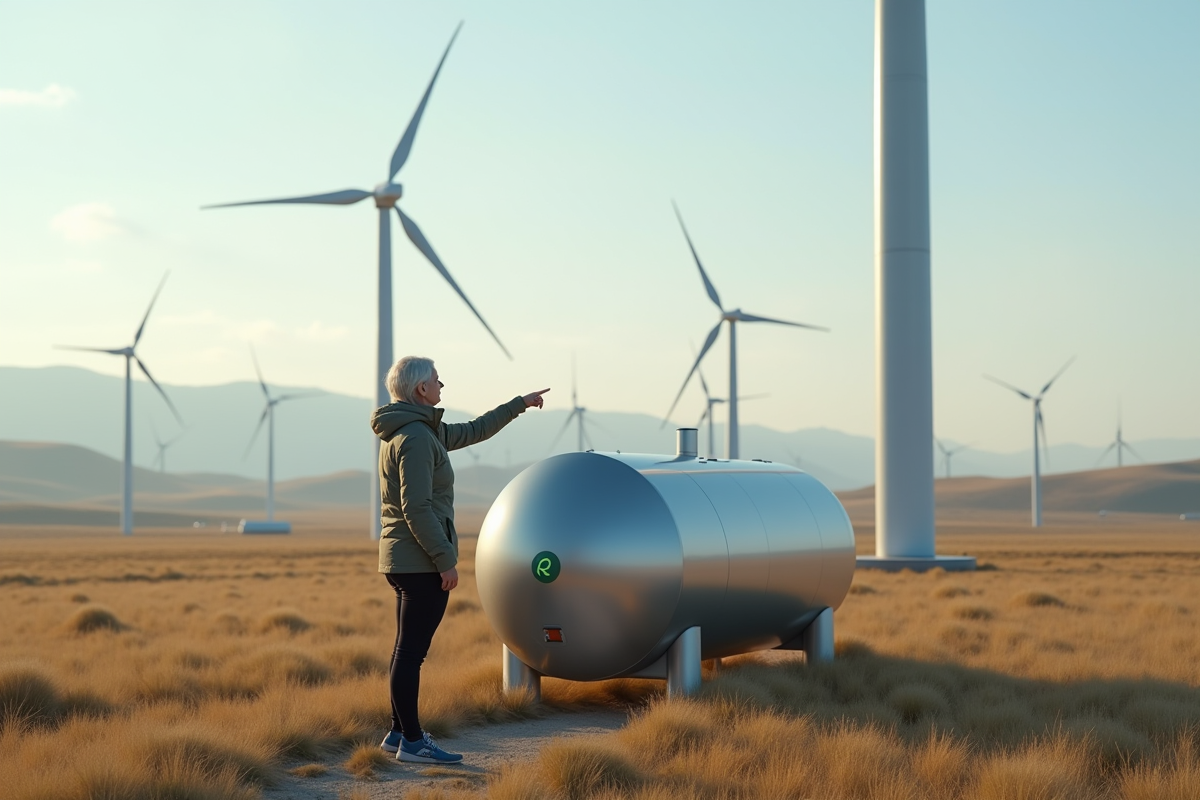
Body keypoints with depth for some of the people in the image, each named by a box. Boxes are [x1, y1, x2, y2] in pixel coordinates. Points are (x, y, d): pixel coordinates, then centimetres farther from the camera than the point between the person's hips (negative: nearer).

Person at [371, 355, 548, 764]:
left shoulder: (425, 430, 15)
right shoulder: (416, 437, -17)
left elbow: (473, 431, 28)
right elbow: (417, 508, -22)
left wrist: (519, 404, 33)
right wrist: (445, 560, -20)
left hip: (403, 559, 10)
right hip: (421, 561, -10)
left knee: (408, 649, 15)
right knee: (411, 651, -7)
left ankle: (400, 732, 22)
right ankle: (412, 741, -3)